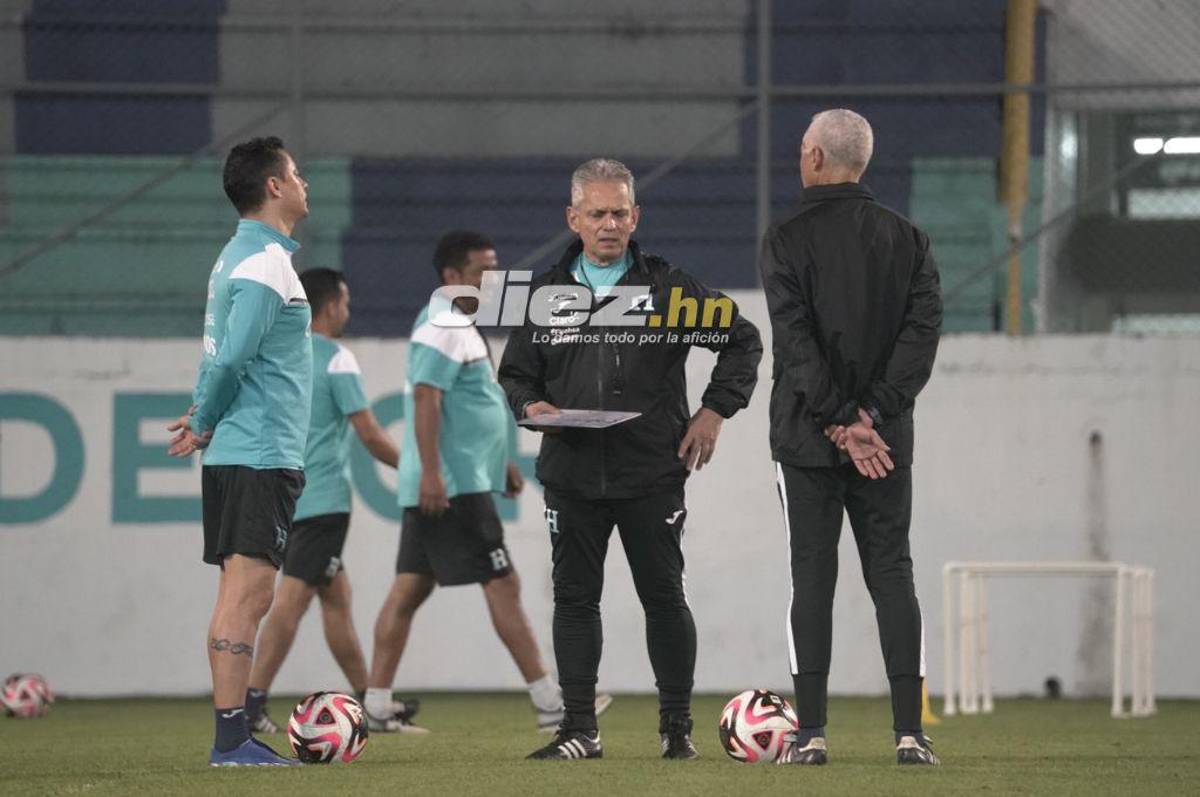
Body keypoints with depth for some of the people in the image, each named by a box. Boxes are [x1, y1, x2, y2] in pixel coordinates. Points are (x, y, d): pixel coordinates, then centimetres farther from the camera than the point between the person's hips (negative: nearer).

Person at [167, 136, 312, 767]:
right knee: (246, 592, -10)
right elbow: (231, 358, -19)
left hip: (231, 454, 10)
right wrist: (205, 426, -6)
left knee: (242, 593, 10)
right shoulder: (266, 263, -13)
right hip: (261, 453, -10)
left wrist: (203, 419, 7)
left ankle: (233, 735, 12)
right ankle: (231, 739, -12)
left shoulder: (239, 256, 17)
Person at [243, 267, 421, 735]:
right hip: (323, 499, -8)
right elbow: (369, 435, -10)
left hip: (286, 497, 8)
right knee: (292, 600, -11)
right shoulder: (337, 359, -10)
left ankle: (368, 700, 21)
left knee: (336, 595, 15)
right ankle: (251, 702, -18)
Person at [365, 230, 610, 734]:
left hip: (433, 490, 11)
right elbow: (426, 398, -21)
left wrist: (503, 462, 30)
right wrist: (432, 472, -28)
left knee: (408, 591, 6)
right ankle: (549, 702, -6)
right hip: (454, 485, -11)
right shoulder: (444, 329, -12)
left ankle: (376, 706, 5)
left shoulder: (460, 328, 21)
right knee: (502, 585, -8)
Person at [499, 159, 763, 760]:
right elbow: (514, 372, 16)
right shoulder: (547, 293, 9)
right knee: (574, 599, 3)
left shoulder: (668, 288, 2)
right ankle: (578, 729, 8)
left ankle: (677, 726, 10)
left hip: (652, 473, -2)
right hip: (571, 477, 2)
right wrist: (530, 406, -5)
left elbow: (741, 339, 9)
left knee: (664, 598, 1)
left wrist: (714, 411, 1)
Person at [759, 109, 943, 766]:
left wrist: (841, 423, -13)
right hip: (888, 440, 3)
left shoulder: (786, 241, -5)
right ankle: (909, 732, -2)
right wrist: (873, 414, -8)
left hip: (808, 440, -3)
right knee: (892, 575, 5)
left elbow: (796, 342, -13)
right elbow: (924, 325, -3)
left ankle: (810, 734, -1)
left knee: (812, 578, 1)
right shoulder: (905, 238, 6)